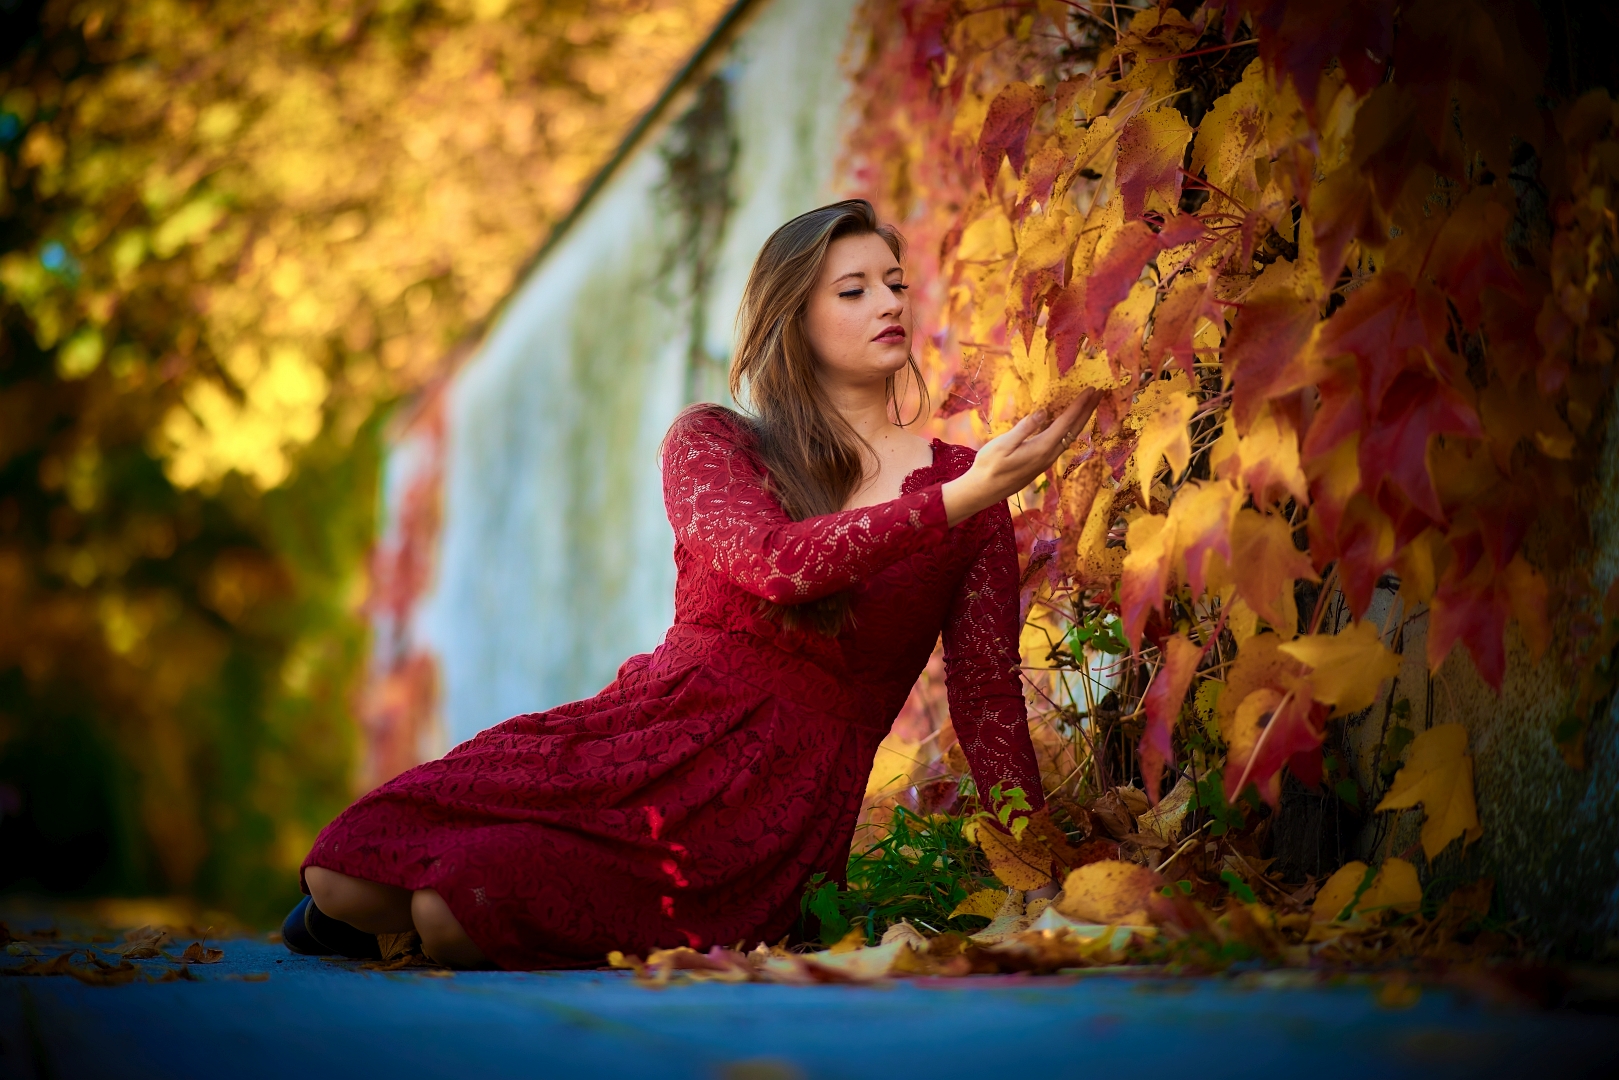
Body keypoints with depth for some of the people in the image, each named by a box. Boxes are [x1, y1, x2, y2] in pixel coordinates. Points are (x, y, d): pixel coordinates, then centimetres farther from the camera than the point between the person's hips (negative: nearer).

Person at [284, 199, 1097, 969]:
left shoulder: (965, 484, 10)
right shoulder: (709, 442, 9)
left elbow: (988, 695, 9)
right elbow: (776, 562, -13)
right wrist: (960, 500, -22)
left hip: (784, 795, -2)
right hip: (646, 730, 2)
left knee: (459, 911, -26)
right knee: (345, 878, -16)